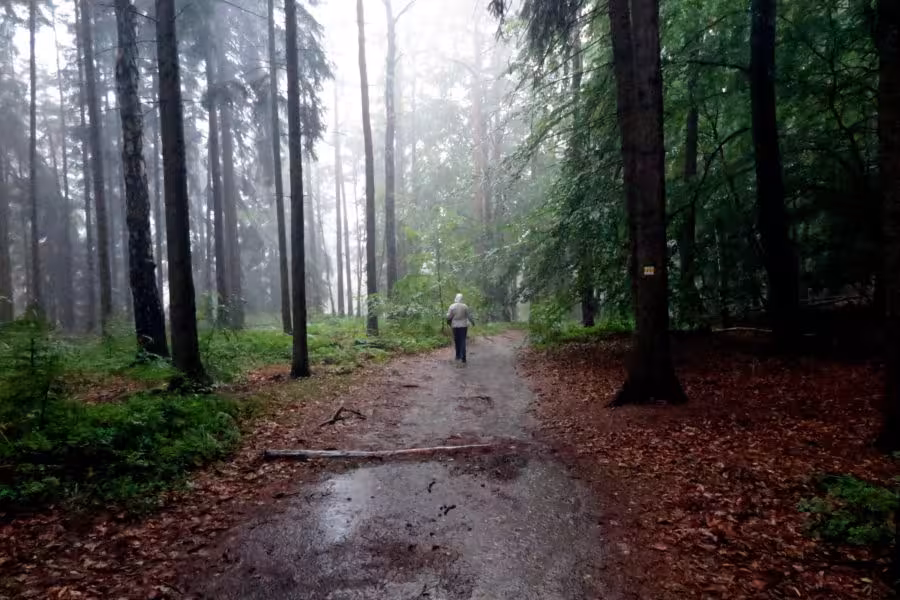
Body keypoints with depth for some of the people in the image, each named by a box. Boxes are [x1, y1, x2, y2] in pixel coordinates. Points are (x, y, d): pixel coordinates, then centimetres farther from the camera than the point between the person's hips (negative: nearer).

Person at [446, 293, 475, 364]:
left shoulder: (452, 306, -6)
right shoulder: (465, 306, -6)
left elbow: (449, 316, -6)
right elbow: (469, 315, 0)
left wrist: (449, 322, 15)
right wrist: (473, 322, 17)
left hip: (455, 326, 0)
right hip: (463, 326, 0)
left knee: (457, 341, 14)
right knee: (463, 341, 0)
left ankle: (458, 356, 23)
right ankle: (463, 359, -7)